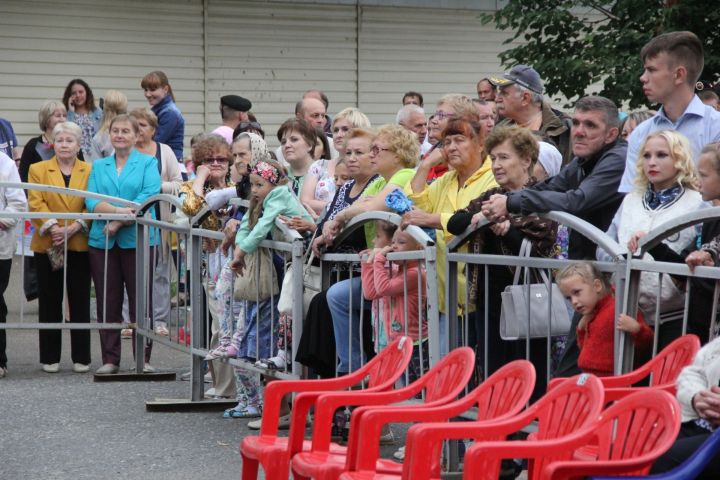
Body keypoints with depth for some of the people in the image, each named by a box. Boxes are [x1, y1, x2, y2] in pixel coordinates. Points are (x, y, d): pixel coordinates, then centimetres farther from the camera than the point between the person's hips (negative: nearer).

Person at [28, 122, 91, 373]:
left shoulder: (90, 171, 6)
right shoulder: (38, 170, 8)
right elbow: (36, 204, -3)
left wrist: (73, 228, -16)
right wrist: (51, 227, -18)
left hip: (79, 245, 0)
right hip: (47, 245, 0)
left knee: (80, 302, 3)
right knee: (49, 302, 4)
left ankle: (81, 358, 9)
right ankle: (50, 357, 10)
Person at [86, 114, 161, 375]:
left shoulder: (148, 163, 6)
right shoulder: (98, 166, 15)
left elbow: (149, 196, -9)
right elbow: (91, 201, 2)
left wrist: (119, 222, -16)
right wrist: (118, 210, -17)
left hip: (137, 239, -3)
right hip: (102, 241, 3)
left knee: (140, 301, -1)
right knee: (107, 302, 5)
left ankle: (143, 359, 4)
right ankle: (110, 359, 10)